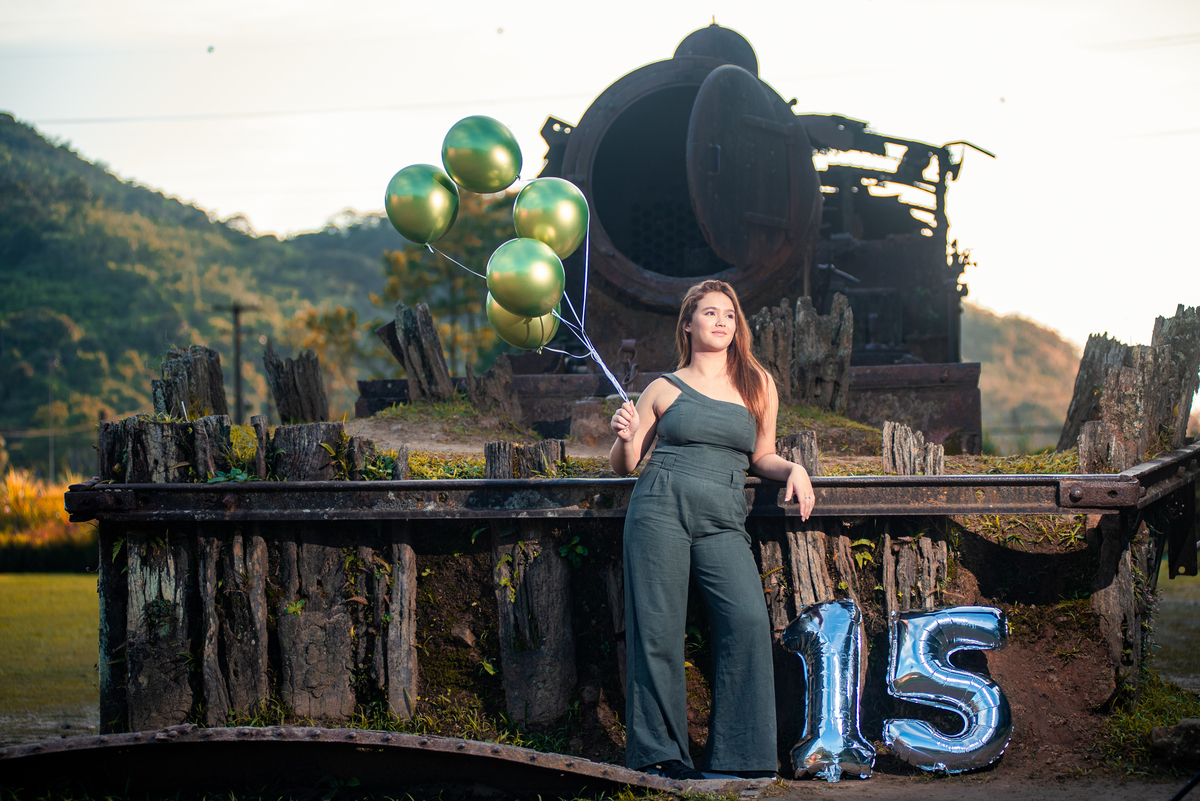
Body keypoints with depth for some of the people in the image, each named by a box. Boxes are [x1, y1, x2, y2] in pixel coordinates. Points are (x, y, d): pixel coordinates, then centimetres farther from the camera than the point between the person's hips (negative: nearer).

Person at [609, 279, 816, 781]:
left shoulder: (757, 384, 17)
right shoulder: (664, 389, 12)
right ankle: (659, 752, 3)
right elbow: (624, 465, 15)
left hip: (723, 523, 1)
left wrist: (793, 469, 5)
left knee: (748, 620, -17)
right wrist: (625, 437, -6)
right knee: (657, 628, -7)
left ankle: (737, 757, -9)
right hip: (662, 508, -1)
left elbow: (761, 457, 25)